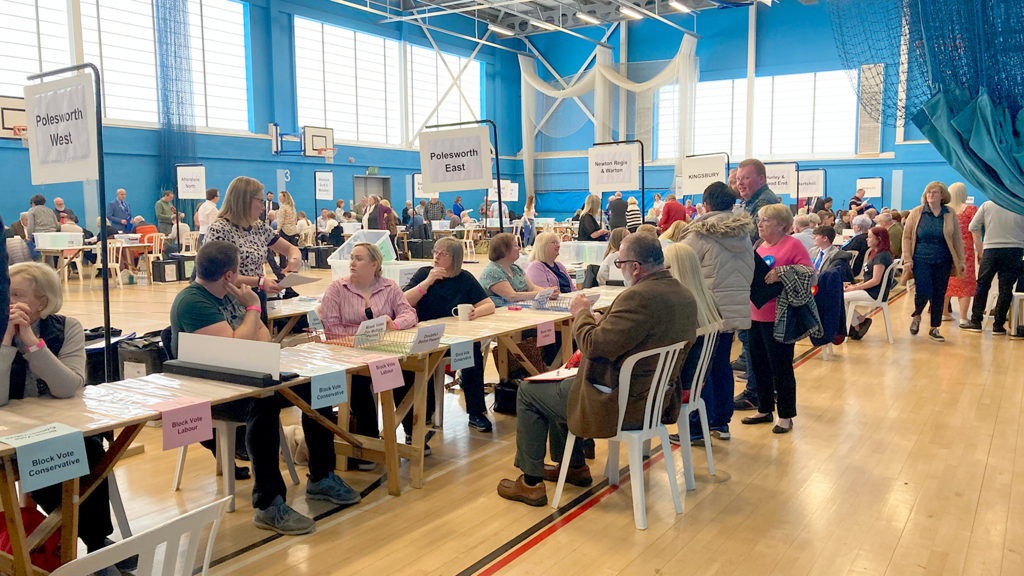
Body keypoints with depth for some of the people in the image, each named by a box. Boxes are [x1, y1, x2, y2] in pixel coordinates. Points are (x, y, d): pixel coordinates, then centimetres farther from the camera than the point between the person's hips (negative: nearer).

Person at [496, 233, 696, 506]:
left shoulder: (638, 297, -29)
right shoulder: (685, 295, 1)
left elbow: (595, 346, -29)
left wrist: (582, 314, -11)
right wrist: (603, 323, 8)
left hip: (620, 406, -10)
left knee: (528, 392, 7)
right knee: (563, 383, 29)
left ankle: (531, 483, 16)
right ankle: (574, 466, 40)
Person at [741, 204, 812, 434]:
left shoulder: (793, 245, -9)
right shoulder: (760, 246, 13)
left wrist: (781, 274, -26)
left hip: (778, 319, -8)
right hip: (756, 316, 8)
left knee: (781, 368, 1)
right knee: (760, 365, 14)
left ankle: (786, 416, 13)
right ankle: (764, 410, 28)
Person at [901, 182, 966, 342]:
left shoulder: (950, 214, 3)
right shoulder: (916, 213, 0)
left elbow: (957, 239, 6)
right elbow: (907, 237, 0)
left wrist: (961, 260, 3)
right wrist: (907, 260, -6)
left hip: (943, 261, 2)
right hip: (921, 260, -2)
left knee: (939, 296, 5)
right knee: (923, 292, -13)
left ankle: (934, 329, 19)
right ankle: (916, 315, 19)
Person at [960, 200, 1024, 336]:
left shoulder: (987, 205, 3)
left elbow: (973, 227, 1)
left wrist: (979, 247, 10)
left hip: (991, 250, 0)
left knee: (982, 285, 8)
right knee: (1006, 288, 3)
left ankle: (976, 321, 10)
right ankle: (998, 325, 6)